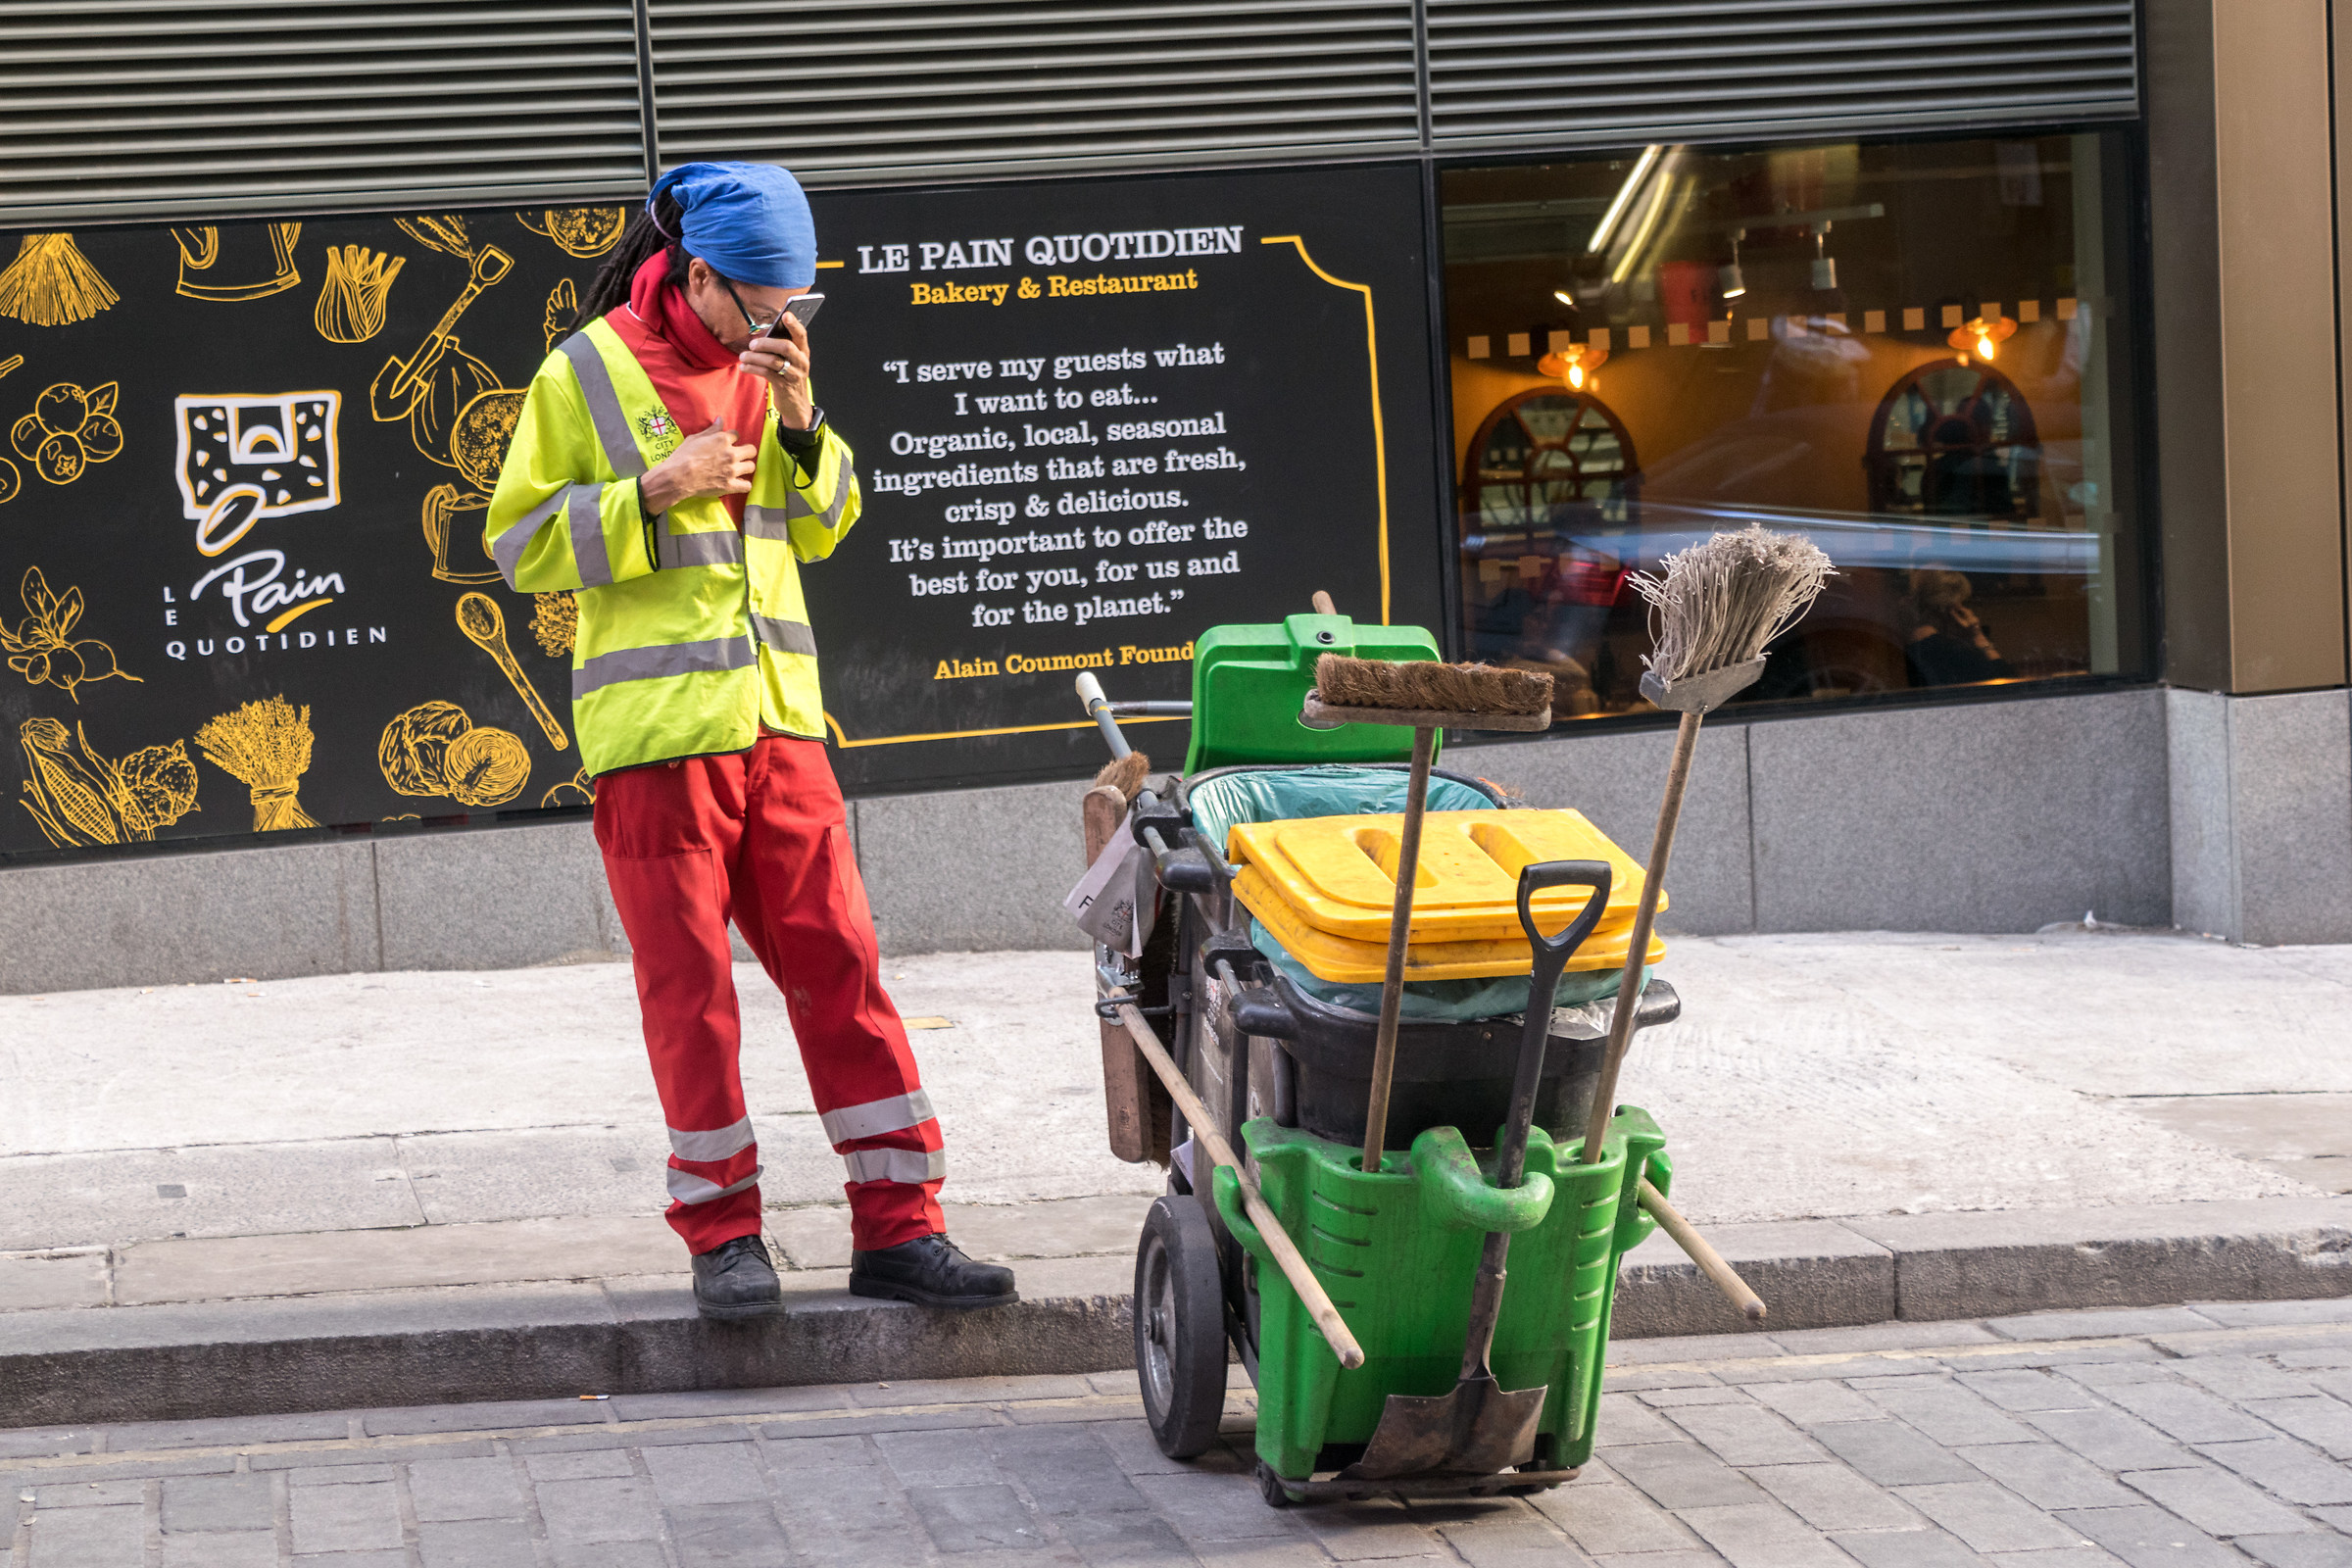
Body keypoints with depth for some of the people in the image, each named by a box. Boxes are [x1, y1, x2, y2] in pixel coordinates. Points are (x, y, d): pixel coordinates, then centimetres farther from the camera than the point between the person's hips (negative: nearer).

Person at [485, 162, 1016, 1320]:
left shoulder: (763, 367, 12)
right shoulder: (587, 375, -4)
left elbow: (822, 527, 17)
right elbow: (521, 545, -5)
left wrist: (800, 425, -2)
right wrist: (655, 489, -16)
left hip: (776, 718, 5)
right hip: (657, 731, -5)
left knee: (840, 965, 2)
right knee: (690, 987, 0)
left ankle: (897, 1228, 5)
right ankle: (723, 1236, 10)